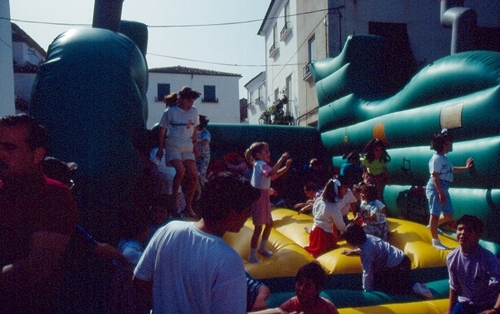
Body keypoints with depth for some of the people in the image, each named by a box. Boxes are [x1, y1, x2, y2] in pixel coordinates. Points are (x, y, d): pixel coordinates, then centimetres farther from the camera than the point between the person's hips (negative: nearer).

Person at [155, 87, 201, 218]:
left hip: (187, 147, 5)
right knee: (181, 171, -26)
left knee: (194, 175, -4)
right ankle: (174, 196, 0)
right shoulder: (170, 112, -5)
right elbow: (162, 130, -1)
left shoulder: (194, 111, 7)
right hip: (173, 146, -4)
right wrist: (160, 148, -2)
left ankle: (188, 205, 10)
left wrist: (195, 144, 13)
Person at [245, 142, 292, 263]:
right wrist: (281, 159, -34)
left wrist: (286, 167, 6)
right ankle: (252, 256, 4)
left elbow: (275, 175, 20)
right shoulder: (260, 164, -18)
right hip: (258, 197, -10)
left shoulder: (262, 164, 14)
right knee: (258, 227, -6)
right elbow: (271, 172, -38)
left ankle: (262, 248, 36)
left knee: (269, 223, 20)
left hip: (264, 197, 10)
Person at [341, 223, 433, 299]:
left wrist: (367, 290, -13)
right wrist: (353, 251, 28)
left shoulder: (366, 251, -22)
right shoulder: (367, 237, 5)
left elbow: (367, 272, -22)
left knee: (379, 286, -1)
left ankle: (413, 288, -7)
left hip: (397, 267, -10)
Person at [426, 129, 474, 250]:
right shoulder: (436, 158, -14)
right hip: (435, 188, -10)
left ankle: (432, 226, 38)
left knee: (448, 215, 15)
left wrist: (466, 168, 29)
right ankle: (435, 241, 3)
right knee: (435, 214, -4)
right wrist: (440, 193, -24)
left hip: (443, 189, 10)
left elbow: (451, 169, 33)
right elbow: (435, 177, -21)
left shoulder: (444, 158, 15)